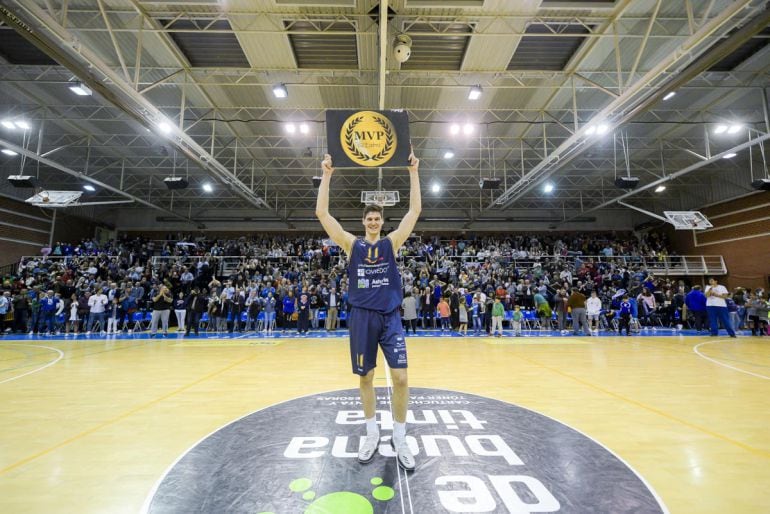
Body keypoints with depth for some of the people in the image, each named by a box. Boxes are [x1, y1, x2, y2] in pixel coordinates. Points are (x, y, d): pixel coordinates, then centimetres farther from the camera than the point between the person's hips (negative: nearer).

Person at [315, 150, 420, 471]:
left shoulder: (392, 243, 6)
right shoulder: (352, 244, 4)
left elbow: (415, 210, -1)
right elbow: (321, 212, -2)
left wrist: (413, 173, -2)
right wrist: (326, 175, -4)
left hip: (390, 316, 0)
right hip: (361, 317, 1)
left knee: (400, 377, -5)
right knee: (365, 378, 10)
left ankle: (399, 437, 16)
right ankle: (372, 433, 30)